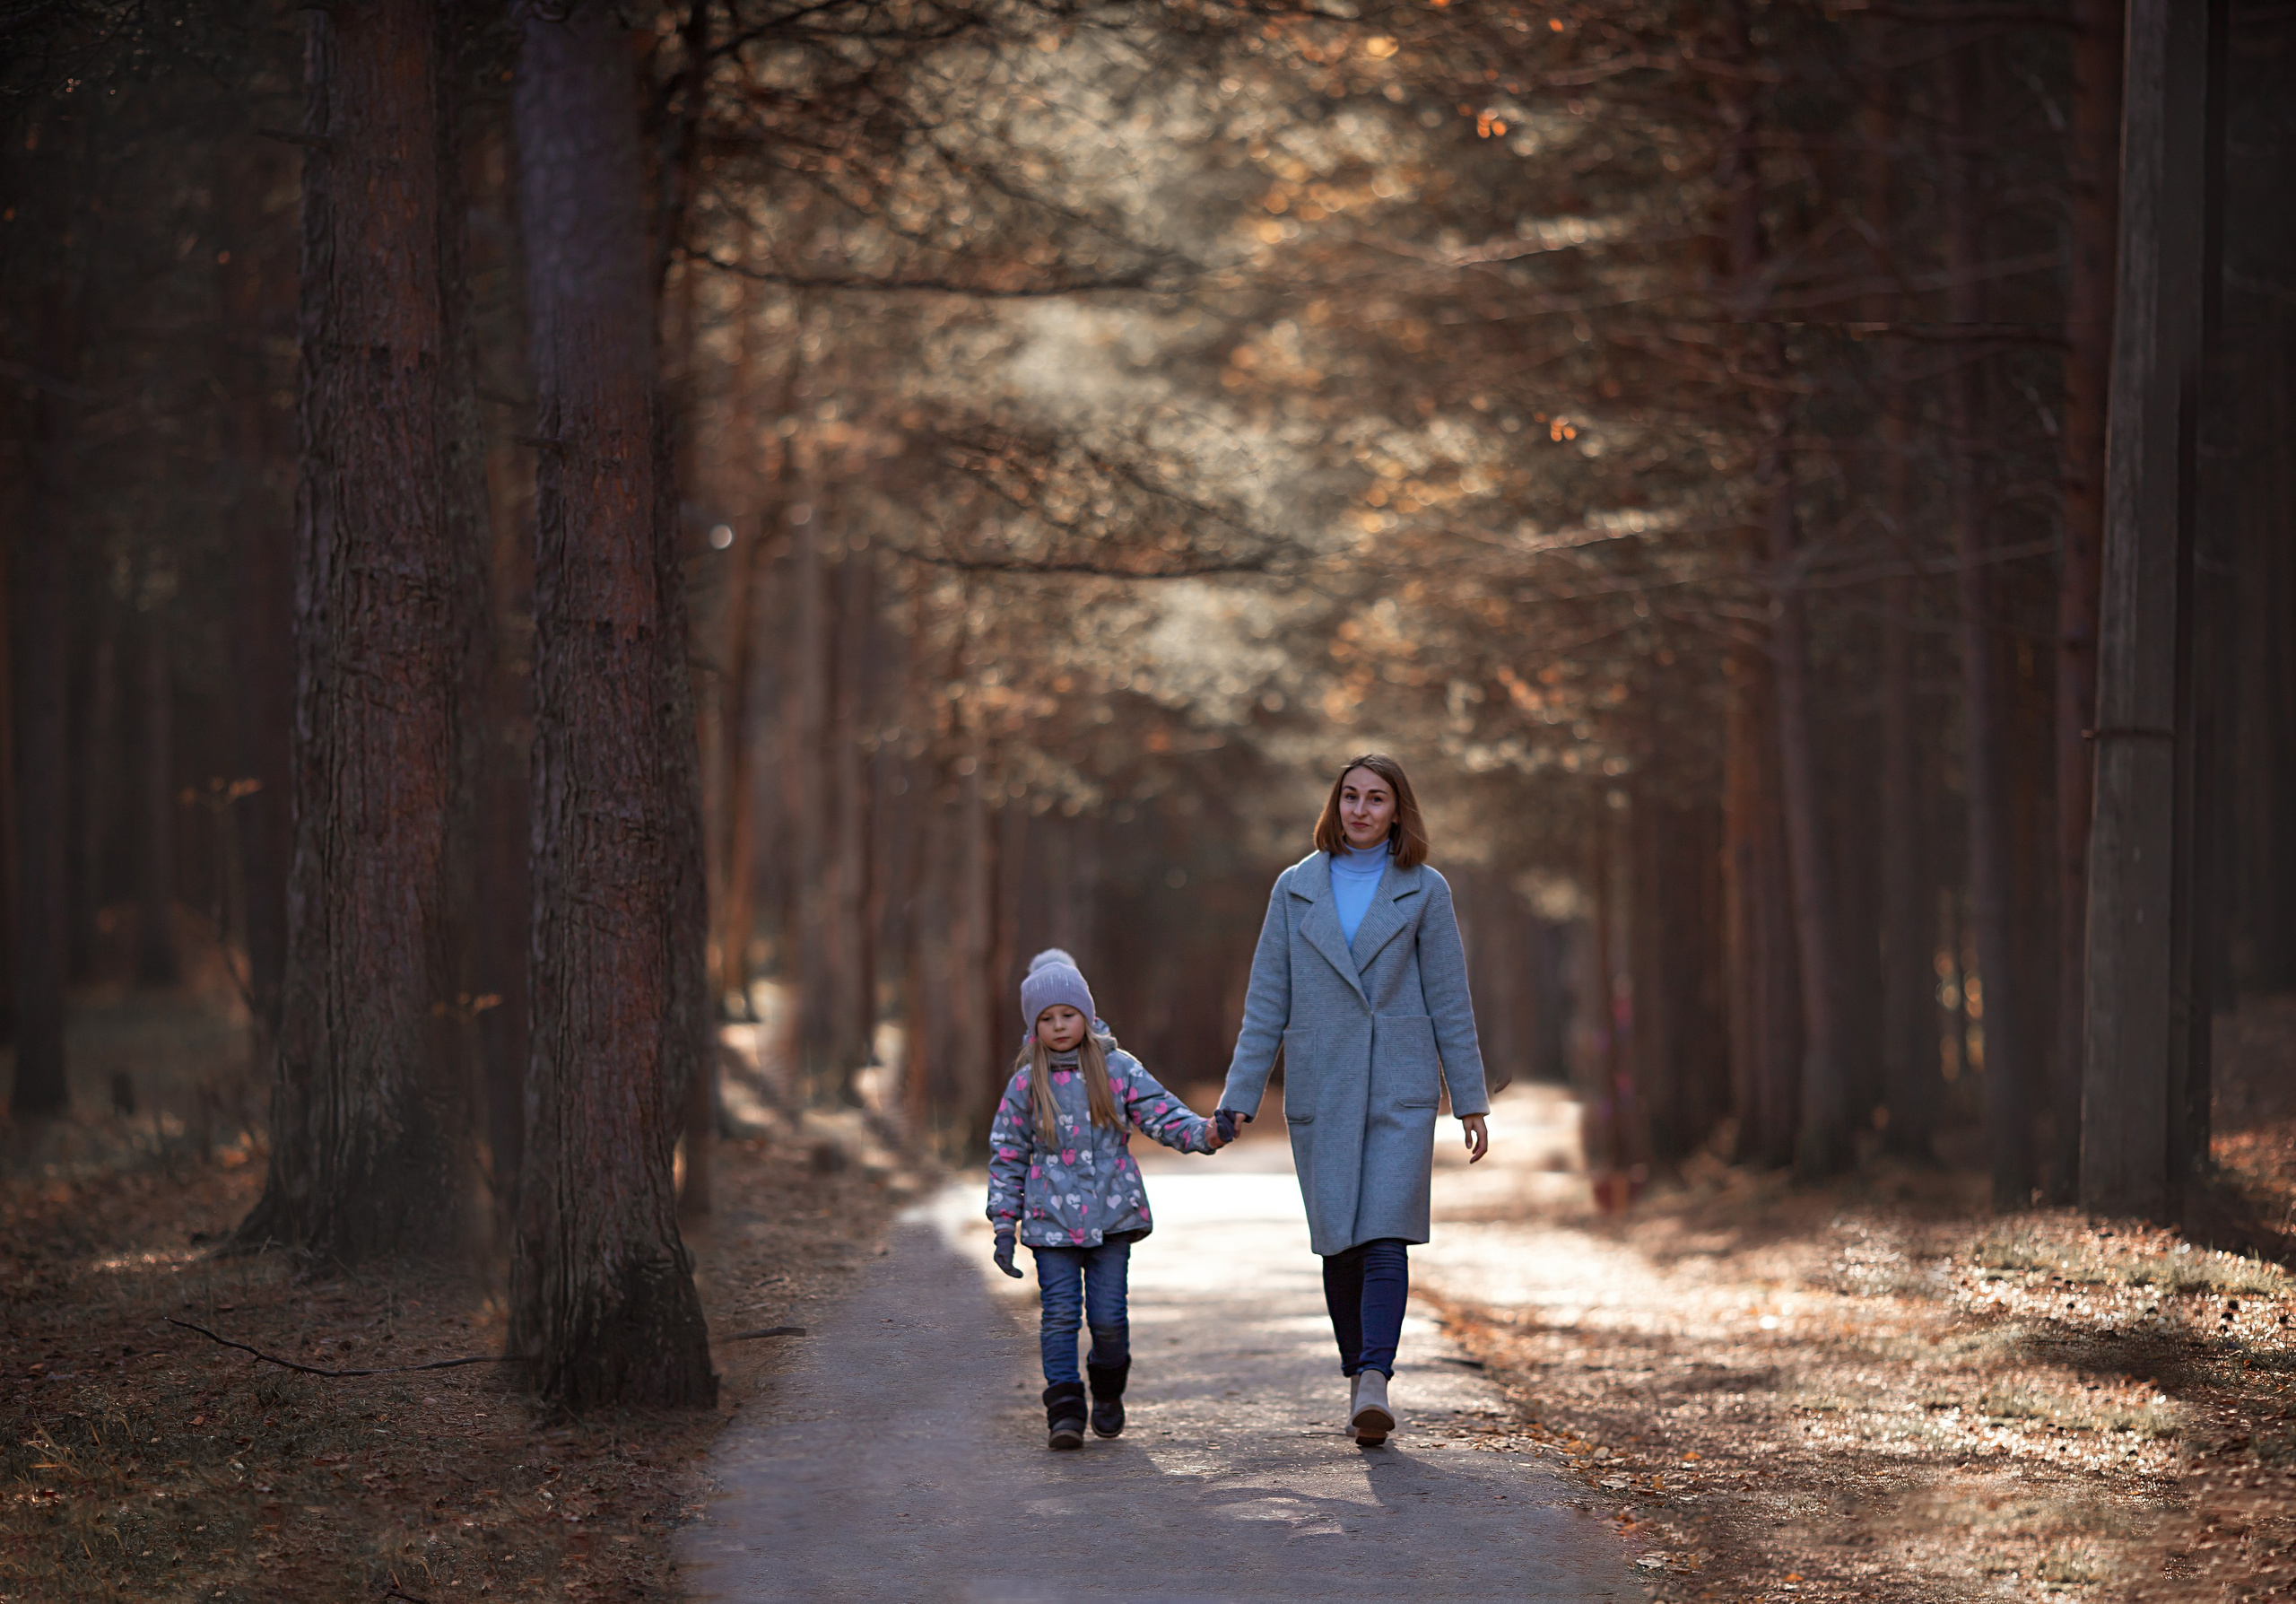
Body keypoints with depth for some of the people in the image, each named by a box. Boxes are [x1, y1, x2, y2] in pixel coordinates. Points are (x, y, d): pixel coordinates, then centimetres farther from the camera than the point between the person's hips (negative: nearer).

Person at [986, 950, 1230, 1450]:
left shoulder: (1118, 1070, 3)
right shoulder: (1026, 1085, 3)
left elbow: (1162, 1114, -1)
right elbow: (1006, 1157, 7)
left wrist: (1204, 1132, -22)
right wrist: (1005, 1226, 3)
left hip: (1113, 1215, 0)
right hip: (1052, 1219, 0)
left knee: (1108, 1314, 0)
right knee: (1060, 1313, -7)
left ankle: (1108, 1389, 25)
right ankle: (1064, 1409, -4)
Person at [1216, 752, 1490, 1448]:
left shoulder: (1423, 891, 4)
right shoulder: (1296, 889, 7)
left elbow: (1449, 1001, 5)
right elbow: (1267, 1002, 7)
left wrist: (1470, 1101, 4)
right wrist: (1238, 1099, 3)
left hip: (1400, 1090, -2)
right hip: (1319, 1090, 2)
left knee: (1386, 1235, -14)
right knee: (1338, 1244, 4)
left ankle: (1375, 1381, -20)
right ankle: (1358, 1379, 17)